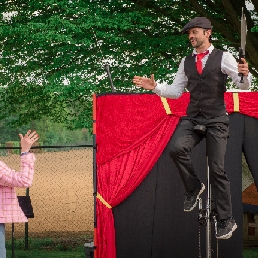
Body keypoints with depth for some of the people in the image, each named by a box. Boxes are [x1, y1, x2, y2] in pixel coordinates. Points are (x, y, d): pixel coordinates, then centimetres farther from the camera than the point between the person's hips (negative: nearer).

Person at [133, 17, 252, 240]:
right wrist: (155, 87, 0)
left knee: (217, 169, -5)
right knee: (176, 148, -26)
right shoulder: (186, 62, 11)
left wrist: (245, 75, -27)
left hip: (216, 121, -3)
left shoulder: (223, 57, -2)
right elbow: (176, 91, 15)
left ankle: (226, 220, 6)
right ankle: (193, 188, 0)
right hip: (192, 119, 3)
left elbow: (243, 86, -5)